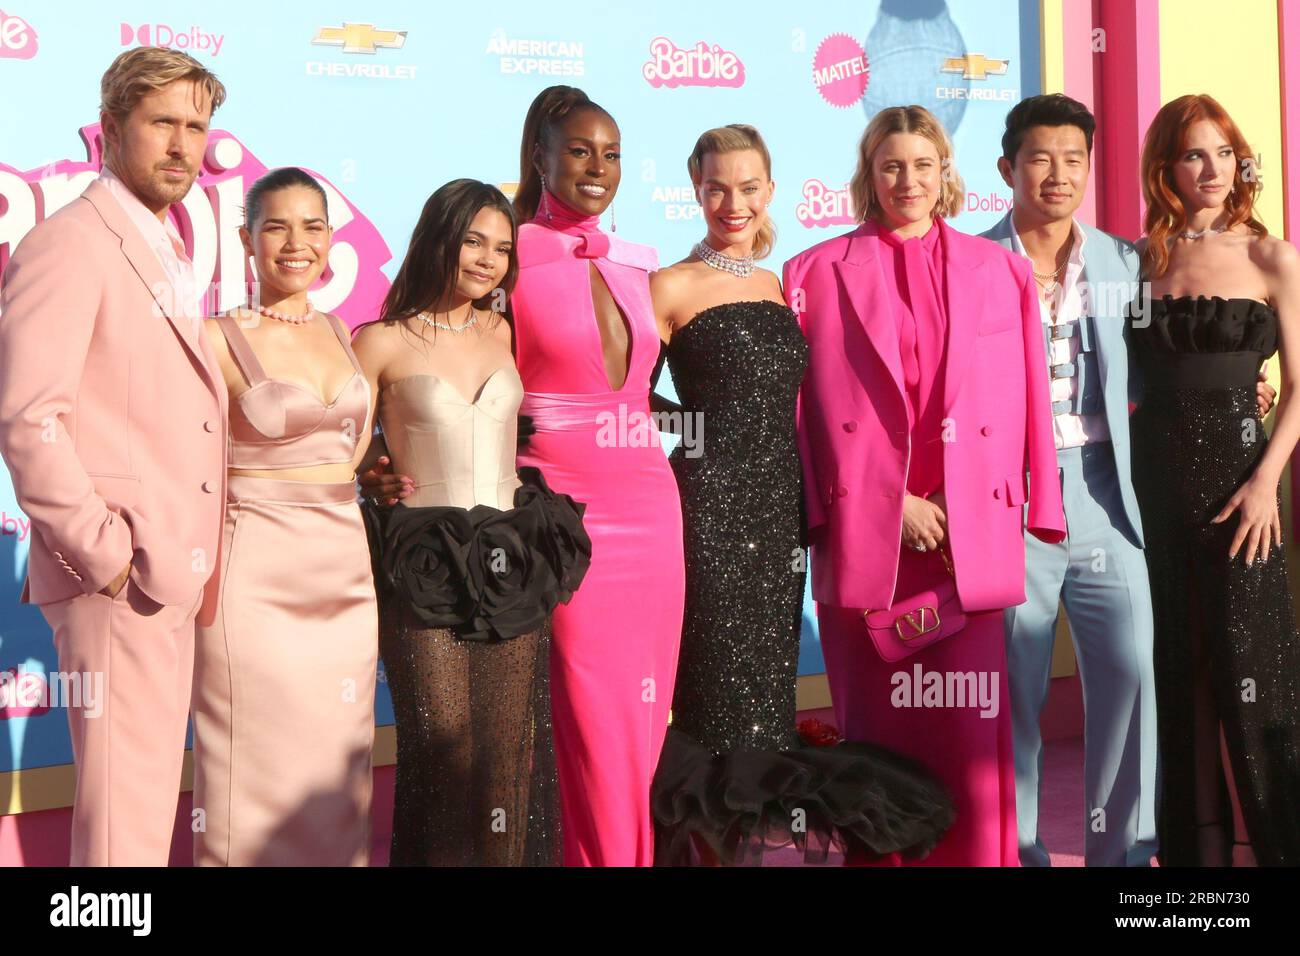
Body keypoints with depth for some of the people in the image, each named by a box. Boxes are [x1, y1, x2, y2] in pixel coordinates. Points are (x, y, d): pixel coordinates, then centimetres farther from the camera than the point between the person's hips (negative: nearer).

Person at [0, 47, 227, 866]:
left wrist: (194, 567, 13)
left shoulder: (169, 258, 19)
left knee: (151, 792, 14)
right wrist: (104, 553, -18)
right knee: (123, 808, -6)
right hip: (117, 581, -9)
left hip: (172, 576, 9)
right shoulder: (68, 245, -9)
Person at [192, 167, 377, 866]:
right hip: (259, 579, -5)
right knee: (264, 780, -2)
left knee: (336, 777, 10)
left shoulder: (343, 335, 11)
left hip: (347, 569, 6)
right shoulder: (218, 340, -6)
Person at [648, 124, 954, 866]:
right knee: (722, 689, -3)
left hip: (782, 505, 5)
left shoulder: (783, 286, 15)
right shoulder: (673, 288, -1)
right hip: (712, 503, -5)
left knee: (774, 681, 9)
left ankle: (778, 824, 17)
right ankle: (721, 837, 7)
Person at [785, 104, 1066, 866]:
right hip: (865, 529, -1)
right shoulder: (822, 272, 8)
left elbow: (1021, 401, 9)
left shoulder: (999, 270, 12)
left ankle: (977, 854, 6)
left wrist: (972, 505, -1)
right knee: (878, 726, 3)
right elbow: (820, 408, 2)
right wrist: (894, 503, -6)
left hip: (972, 531, 1)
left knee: (970, 723, -3)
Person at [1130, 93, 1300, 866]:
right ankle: (1193, 839, 19)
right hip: (1154, 475, 3)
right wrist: (1129, 474, -2)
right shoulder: (1143, 259, 7)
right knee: (1176, 665, 9)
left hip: (1238, 467, -3)